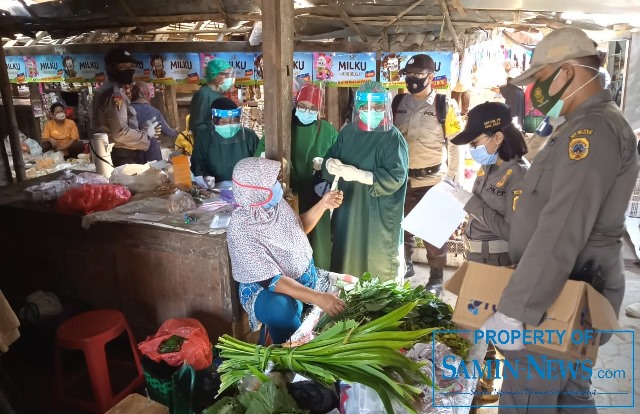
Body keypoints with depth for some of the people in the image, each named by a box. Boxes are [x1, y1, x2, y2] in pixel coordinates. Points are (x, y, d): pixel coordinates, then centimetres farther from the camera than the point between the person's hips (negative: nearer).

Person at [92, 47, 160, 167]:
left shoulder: (110, 90, 18)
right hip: (124, 158, -10)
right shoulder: (114, 94, -15)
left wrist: (144, 131, 11)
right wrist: (147, 134, -9)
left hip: (124, 155, 10)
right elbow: (121, 133, -24)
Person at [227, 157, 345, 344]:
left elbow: (299, 228, 14)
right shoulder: (240, 230, -28)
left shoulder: (275, 203, -8)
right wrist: (317, 298, -39)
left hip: (304, 276, 7)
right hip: (265, 289, -7)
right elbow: (271, 280, -31)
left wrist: (323, 205, 0)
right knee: (282, 312, -36)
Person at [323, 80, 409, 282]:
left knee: (378, 269, 8)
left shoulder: (393, 138, -12)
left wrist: (358, 174, -26)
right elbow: (330, 156, 14)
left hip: (379, 218, -5)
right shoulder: (348, 132, 6)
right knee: (346, 263, 17)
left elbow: (395, 178, -20)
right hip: (347, 211, 6)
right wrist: (330, 164, -11)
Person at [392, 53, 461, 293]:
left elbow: (454, 145, -5)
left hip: (433, 180, -4)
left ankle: (436, 278, 21)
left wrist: (451, 178, -6)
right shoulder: (397, 103, 4)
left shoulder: (445, 106, -7)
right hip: (402, 178, 4)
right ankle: (405, 265, 38)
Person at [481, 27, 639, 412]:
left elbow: (562, 232, -29)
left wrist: (513, 312, -30)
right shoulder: (589, 125, 15)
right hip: (571, 292, 10)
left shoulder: (593, 129, -19)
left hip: (560, 299, -10)